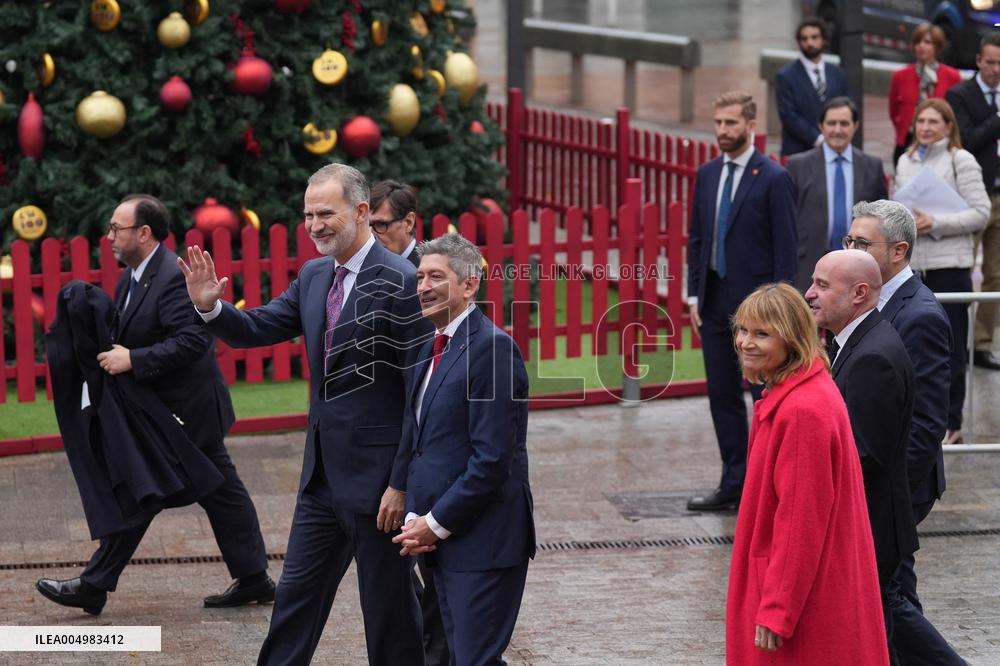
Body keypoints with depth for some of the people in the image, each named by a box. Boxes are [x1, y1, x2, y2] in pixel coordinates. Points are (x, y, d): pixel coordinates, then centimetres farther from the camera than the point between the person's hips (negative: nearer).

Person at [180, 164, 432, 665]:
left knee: (389, 606, 4)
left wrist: (402, 483, -18)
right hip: (323, 473, 8)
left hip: (375, 475, -8)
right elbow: (259, 328, 12)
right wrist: (211, 307, -10)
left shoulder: (400, 282, -16)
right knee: (295, 597, 14)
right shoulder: (314, 276, 8)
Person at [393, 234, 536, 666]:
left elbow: (492, 457, -20)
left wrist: (437, 523, -14)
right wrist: (416, 519, 3)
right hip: (438, 536, 9)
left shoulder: (492, 347, -14)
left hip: (482, 539, -9)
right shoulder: (430, 352, 14)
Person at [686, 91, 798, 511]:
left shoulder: (773, 179, -9)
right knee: (722, 396, 10)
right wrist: (695, 294, 8)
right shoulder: (706, 175, 11)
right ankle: (734, 484, 17)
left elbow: (786, 247, -10)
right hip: (715, 301, 7)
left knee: (766, 397, 0)